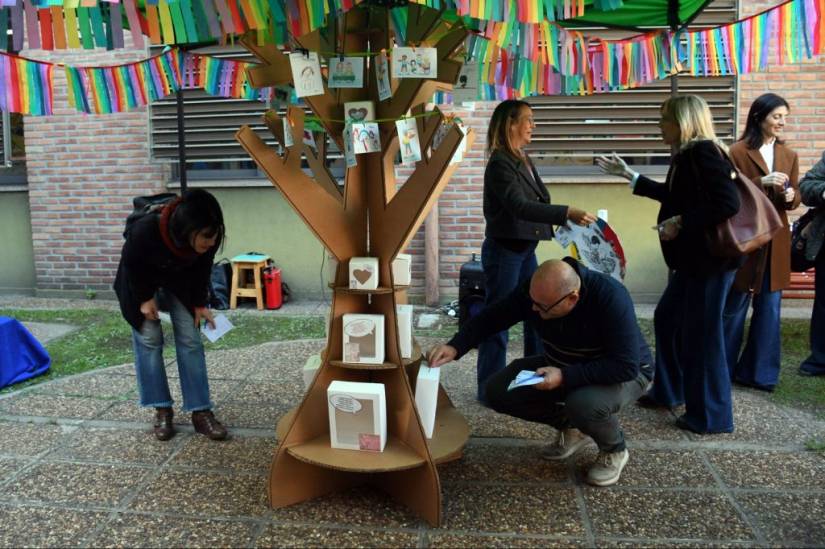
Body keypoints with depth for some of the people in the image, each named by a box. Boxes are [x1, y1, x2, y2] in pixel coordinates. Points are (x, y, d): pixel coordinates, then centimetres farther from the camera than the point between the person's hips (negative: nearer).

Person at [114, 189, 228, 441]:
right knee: (149, 339, -5)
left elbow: (202, 269, -10)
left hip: (180, 281, 2)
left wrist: (199, 303, -7)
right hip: (142, 281, -2)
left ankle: (200, 411, -1)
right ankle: (162, 410, 7)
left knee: (190, 339, -5)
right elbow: (130, 264, -20)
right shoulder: (146, 231, -42)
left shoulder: (209, 238, -33)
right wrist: (144, 298, -14)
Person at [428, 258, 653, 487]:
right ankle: (571, 427, 11)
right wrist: (455, 347, -27)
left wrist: (565, 377, -38)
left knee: (584, 403, -38)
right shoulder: (536, 290, -20)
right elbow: (490, 317, -11)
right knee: (499, 391, -11)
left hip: (625, 372, -5)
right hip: (562, 366, 5)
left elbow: (626, 366, -35)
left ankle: (614, 450, -3)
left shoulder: (610, 297, -35)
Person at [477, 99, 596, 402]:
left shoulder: (523, 159, 11)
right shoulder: (500, 163, -17)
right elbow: (519, 206, -30)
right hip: (503, 251, -9)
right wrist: (567, 213, -37)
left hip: (525, 249, 9)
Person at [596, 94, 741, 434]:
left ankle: (711, 416, 14)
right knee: (667, 319, 20)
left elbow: (728, 204, -28)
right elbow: (674, 196, 26)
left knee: (701, 335, -1)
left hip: (711, 259, -11)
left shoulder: (704, 152, -18)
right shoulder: (688, 155, 12)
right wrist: (628, 174, 27)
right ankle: (668, 391, 36)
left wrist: (680, 223, -21)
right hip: (694, 257, 11)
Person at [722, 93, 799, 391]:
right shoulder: (738, 152, -6)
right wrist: (761, 182, -21)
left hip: (776, 240, 5)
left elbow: (795, 197, 14)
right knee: (734, 307, 5)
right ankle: (723, 369, 20)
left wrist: (791, 196, -8)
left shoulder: (789, 155, 11)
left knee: (769, 308, 7)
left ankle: (759, 372, 18)